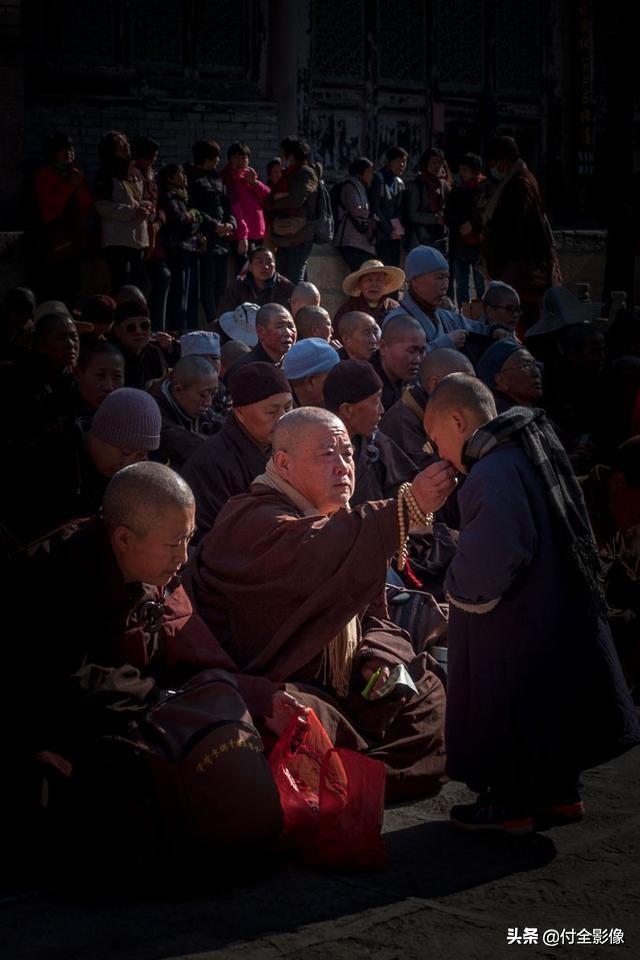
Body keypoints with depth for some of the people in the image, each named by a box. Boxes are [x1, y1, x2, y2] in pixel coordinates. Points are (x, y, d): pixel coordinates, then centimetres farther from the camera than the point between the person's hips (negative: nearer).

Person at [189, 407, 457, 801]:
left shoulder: (340, 521, 15)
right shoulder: (255, 520, -17)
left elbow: (372, 617, 20)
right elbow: (317, 554, -40)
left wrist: (377, 658, -3)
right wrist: (409, 507, -47)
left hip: (337, 687, 10)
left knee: (428, 693, 3)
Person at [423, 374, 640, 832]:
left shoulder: (494, 472, -24)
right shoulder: (533, 449, 7)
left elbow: (487, 561, -29)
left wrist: (459, 588, -8)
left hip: (515, 627, -9)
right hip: (562, 612, 9)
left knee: (507, 708, 6)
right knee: (552, 703, 19)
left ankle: (511, 803, 18)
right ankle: (561, 793, 30)